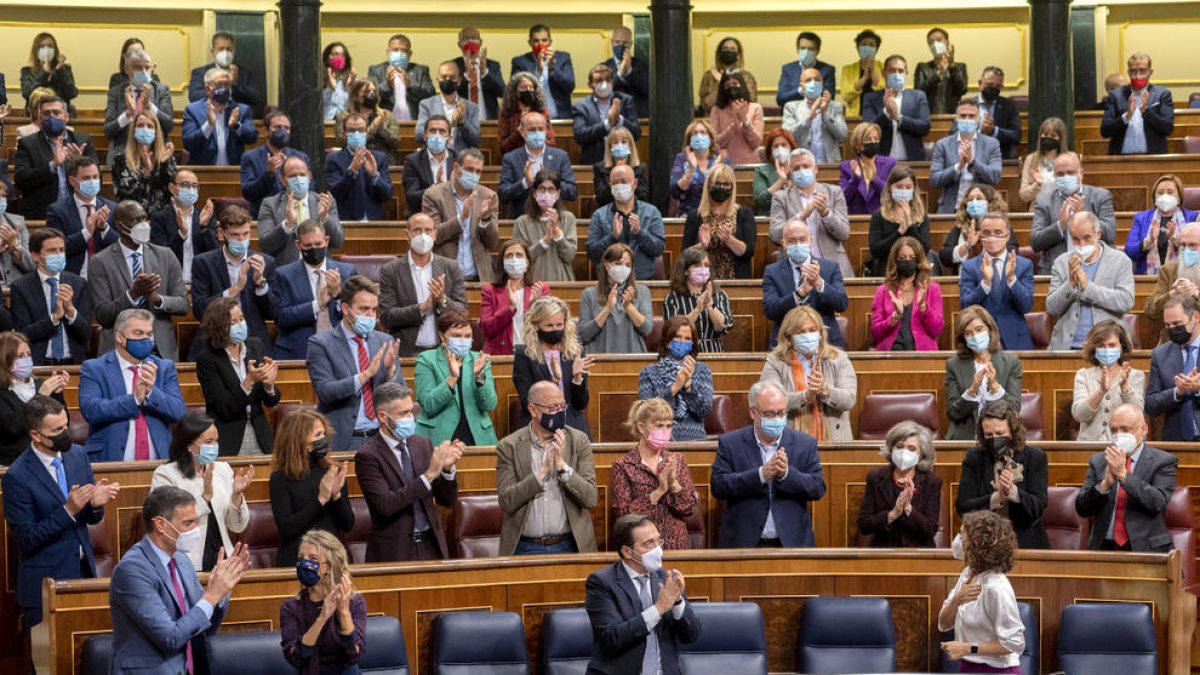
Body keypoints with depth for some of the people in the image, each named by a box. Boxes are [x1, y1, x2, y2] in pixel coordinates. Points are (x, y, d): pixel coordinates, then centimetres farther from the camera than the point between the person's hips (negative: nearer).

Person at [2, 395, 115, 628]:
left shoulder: (77, 456, 2)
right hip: (44, 582, -5)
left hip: (83, 572, 5)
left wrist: (95, 504, -14)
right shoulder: (17, 477, -16)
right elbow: (26, 539, -15)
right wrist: (68, 510, -25)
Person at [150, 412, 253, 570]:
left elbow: (238, 527, 11)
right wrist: (206, 496, -16)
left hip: (222, 560, 4)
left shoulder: (223, 470, 13)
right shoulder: (165, 474, -1)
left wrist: (237, 495, -5)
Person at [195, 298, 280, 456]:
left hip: (260, 441, 3)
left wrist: (268, 384, -15)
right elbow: (225, 408, -14)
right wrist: (250, 381, -25)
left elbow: (271, 402, 7)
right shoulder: (207, 360, -8)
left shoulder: (256, 346, 3)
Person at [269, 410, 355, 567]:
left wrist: (336, 495, -14)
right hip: (295, 562, -3)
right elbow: (286, 528, -15)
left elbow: (348, 525, 1)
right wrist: (321, 499, -19)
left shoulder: (333, 472, 2)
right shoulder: (281, 478, -6)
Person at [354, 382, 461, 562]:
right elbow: (385, 505, -22)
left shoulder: (422, 444, 6)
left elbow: (448, 500, 8)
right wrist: (429, 474, -25)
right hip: (394, 552, -4)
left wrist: (448, 468, -11)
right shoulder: (367, 456, -10)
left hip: (431, 546, 4)